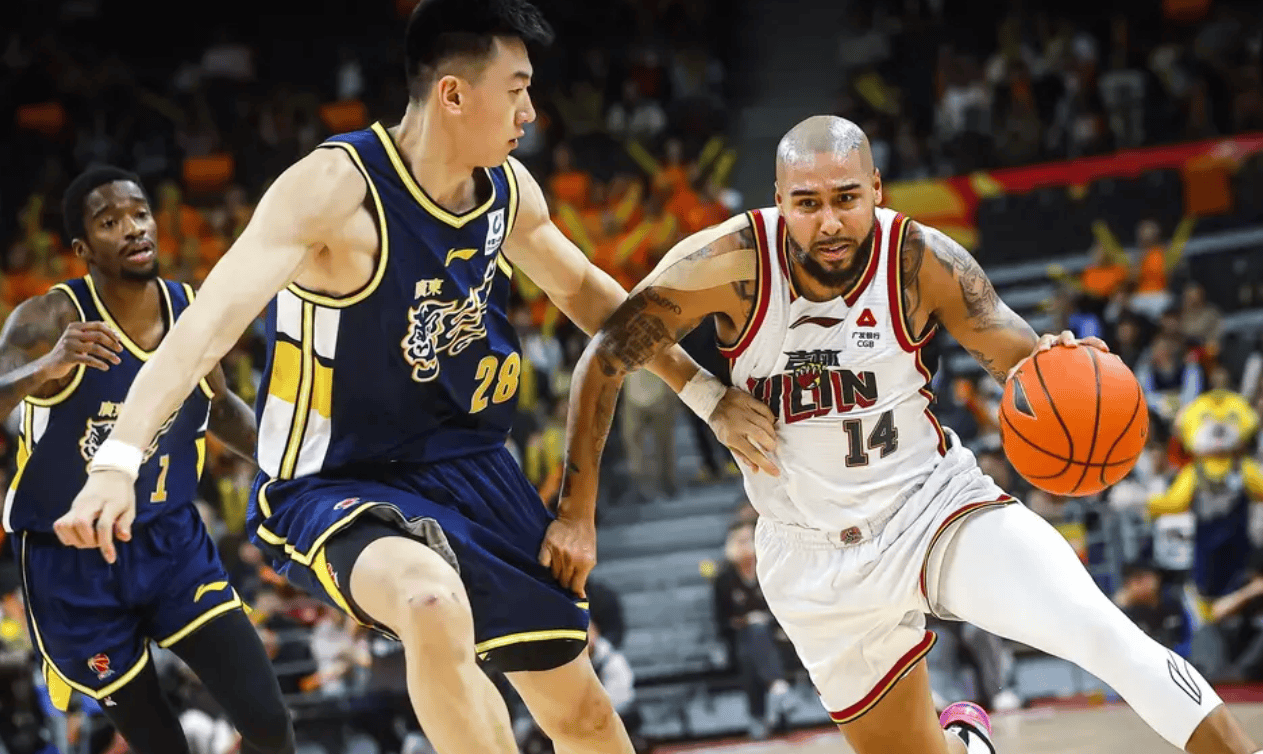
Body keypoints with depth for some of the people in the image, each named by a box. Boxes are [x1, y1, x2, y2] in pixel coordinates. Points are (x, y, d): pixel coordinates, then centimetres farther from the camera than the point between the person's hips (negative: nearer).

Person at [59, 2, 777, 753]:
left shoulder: (509, 189, -1)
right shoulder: (336, 188, -23)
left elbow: (586, 293, 19)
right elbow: (214, 317, -34)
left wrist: (705, 390, 19)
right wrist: (119, 460, -46)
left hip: (469, 468, 7)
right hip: (337, 487, -7)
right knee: (435, 604, -40)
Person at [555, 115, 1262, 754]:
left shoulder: (923, 262, -17)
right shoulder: (731, 264, -20)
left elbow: (1020, 354, -10)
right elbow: (607, 357, -12)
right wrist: (577, 510, -12)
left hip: (937, 506, -1)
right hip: (817, 557, 1)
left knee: (1106, 633, -26)